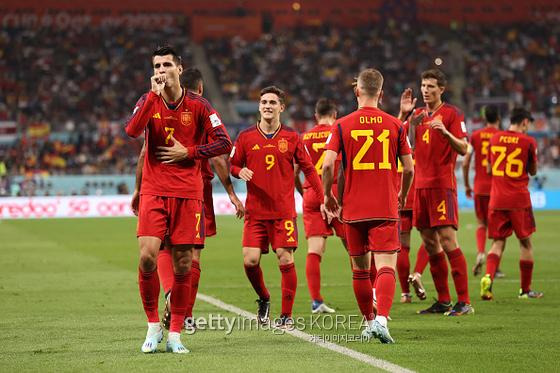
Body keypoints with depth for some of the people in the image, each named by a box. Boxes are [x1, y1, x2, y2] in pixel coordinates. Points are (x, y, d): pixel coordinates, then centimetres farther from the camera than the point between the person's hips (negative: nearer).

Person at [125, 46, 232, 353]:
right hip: (154, 191, 0)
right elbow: (132, 131, -14)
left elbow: (224, 142, 0)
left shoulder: (197, 105, 2)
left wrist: (188, 152, -8)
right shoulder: (148, 100, 5)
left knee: (183, 264, 0)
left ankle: (175, 333, 11)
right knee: (147, 256, -13)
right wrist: (154, 94, -17)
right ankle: (153, 325, 4)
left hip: (188, 192, 0)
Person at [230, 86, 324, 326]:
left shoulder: (291, 138, 3)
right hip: (255, 211, 1)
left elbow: (308, 169, 7)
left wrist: (323, 198, 1)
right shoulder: (246, 137, 5)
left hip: (283, 211, -1)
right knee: (250, 260, -8)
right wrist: (240, 172, -12)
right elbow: (232, 165, 12)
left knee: (286, 260, -6)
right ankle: (264, 300, 20)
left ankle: (286, 314, 5)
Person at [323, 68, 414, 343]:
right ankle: (382, 319, -28)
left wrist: (328, 195, 7)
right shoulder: (395, 125, 2)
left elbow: (327, 165, -10)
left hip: (354, 208, 1)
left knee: (360, 269, 14)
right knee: (386, 267, -8)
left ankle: (369, 322, 24)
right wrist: (402, 196, 23)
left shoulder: (342, 125, -1)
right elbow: (409, 169, 4)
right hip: (386, 208, -1)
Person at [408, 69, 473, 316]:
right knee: (430, 244, 6)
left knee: (448, 240, -14)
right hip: (421, 184, 7)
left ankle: (464, 302, -13)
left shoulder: (451, 113, -3)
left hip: (442, 184, -7)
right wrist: (409, 119, -4)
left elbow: (463, 149, -9)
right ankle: (443, 301, 12)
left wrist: (445, 132, -25)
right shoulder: (418, 114, 17)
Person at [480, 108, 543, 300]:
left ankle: (488, 276, -21)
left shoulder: (495, 138, 7)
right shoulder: (528, 141, -5)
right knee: (525, 243, 9)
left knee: (498, 242, 6)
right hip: (519, 199, -3)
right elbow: (533, 171, 7)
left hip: (496, 199, 3)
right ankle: (525, 290, 14)